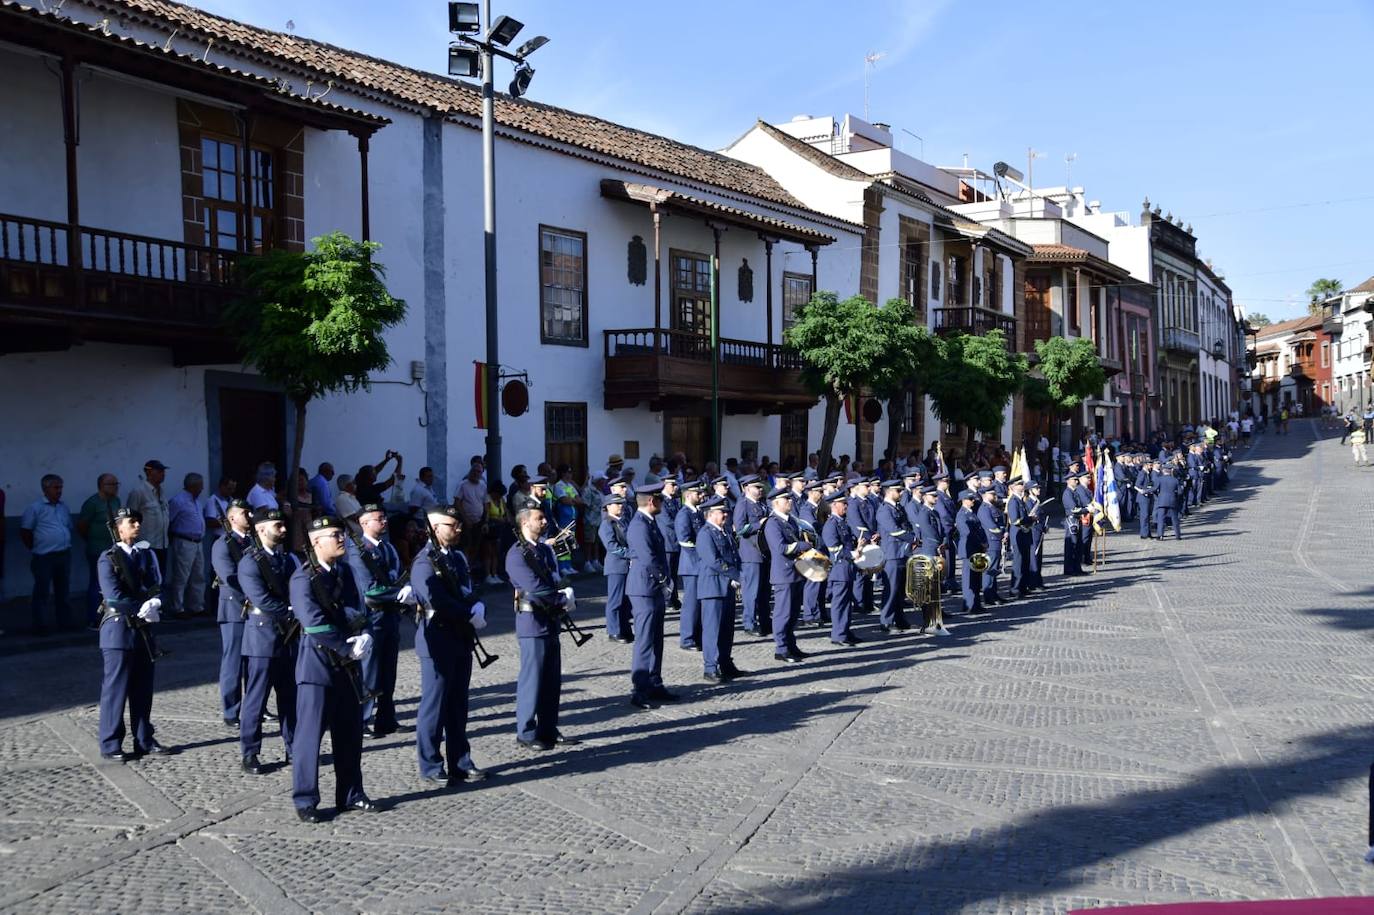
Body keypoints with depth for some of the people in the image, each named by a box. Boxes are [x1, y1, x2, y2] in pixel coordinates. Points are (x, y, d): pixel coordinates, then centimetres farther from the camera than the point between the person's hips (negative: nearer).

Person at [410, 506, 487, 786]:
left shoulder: (458, 557, 12)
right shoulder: (424, 563, -13)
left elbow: (469, 592, 10)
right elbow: (438, 603, -23)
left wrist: (478, 606, -11)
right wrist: (470, 615, -16)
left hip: (461, 640, 8)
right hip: (438, 643, -7)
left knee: (458, 704, 13)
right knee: (434, 705, 2)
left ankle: (460, 762, 22)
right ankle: (430, 767, 13)